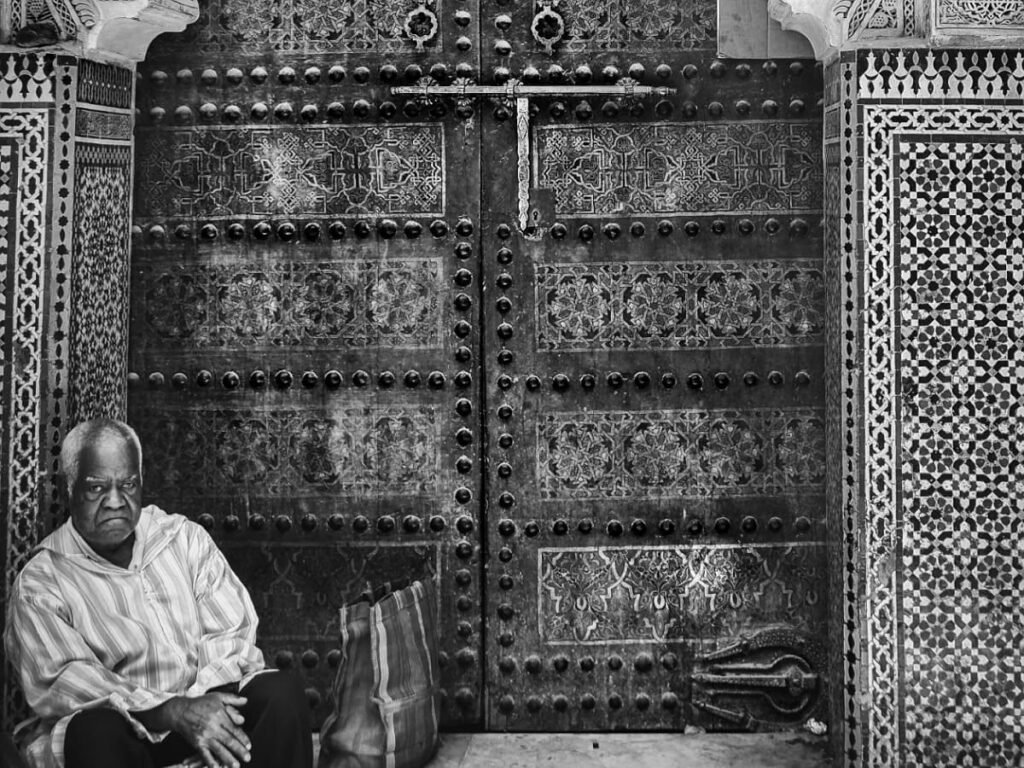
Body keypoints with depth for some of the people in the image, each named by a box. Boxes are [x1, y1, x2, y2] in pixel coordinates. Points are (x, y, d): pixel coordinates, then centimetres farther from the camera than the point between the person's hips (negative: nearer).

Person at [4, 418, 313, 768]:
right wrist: (174, 712, -27)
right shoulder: (39, 584, -1)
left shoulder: (186, 537, 10)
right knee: (97, 728, -36)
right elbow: (63, 681, -14)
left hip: (205, 705, 3)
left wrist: (200, 705, -19)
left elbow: (231, 631, 2)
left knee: (281, 691, -24)